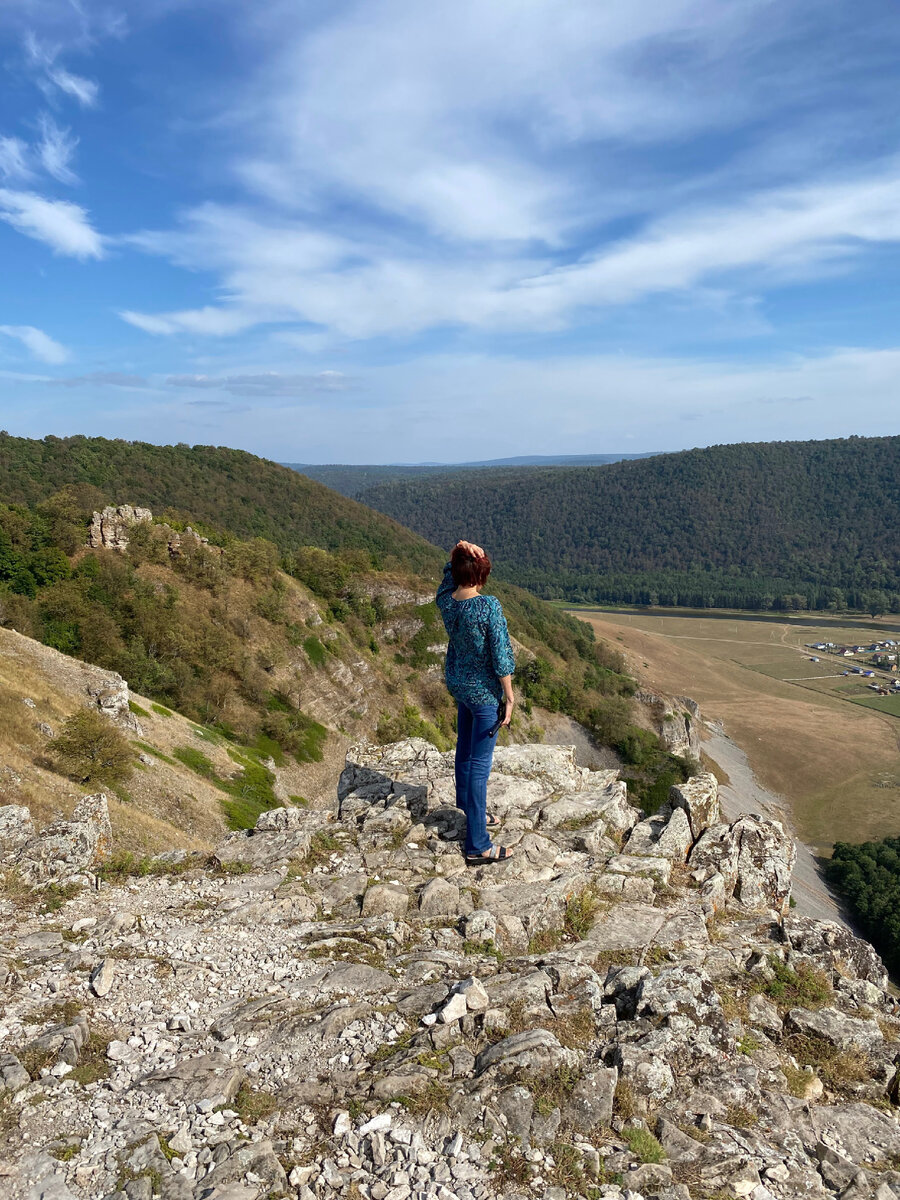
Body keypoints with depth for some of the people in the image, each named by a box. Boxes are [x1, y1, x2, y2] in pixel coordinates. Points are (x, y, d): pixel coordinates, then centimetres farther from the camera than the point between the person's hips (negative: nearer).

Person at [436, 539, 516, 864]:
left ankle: (469, 813, 42)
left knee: (464, 752, 22)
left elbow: (450, 570, 14)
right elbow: (500, 656, -20)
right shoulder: (489, 607, -25)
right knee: (479, 764, -2)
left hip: (457, 684, 7)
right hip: (484, 691, -7)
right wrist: (509, 696, -9)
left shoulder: (446, 600, -7)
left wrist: (461, 549, -6)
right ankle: (477, 846, 6)